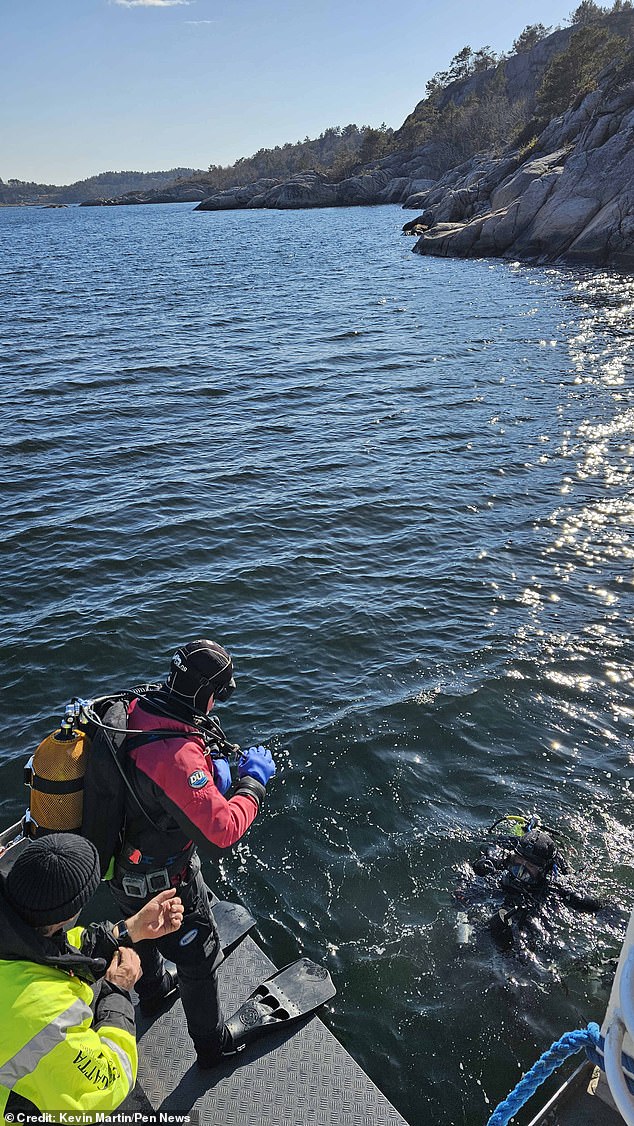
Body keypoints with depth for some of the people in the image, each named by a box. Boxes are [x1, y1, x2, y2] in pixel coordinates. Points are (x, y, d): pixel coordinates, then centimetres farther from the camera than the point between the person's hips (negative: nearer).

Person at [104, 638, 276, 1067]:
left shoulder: (134, 711, -15)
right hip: (161, 880, -8)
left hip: (120, 861, 8)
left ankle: (154, 990, 65)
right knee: (200, 955, 18)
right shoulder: (178, 755, -40)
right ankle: (212, 1044, 42)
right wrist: (253, 780, -23)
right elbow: (224, 829, -38)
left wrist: (210, 766, -3)